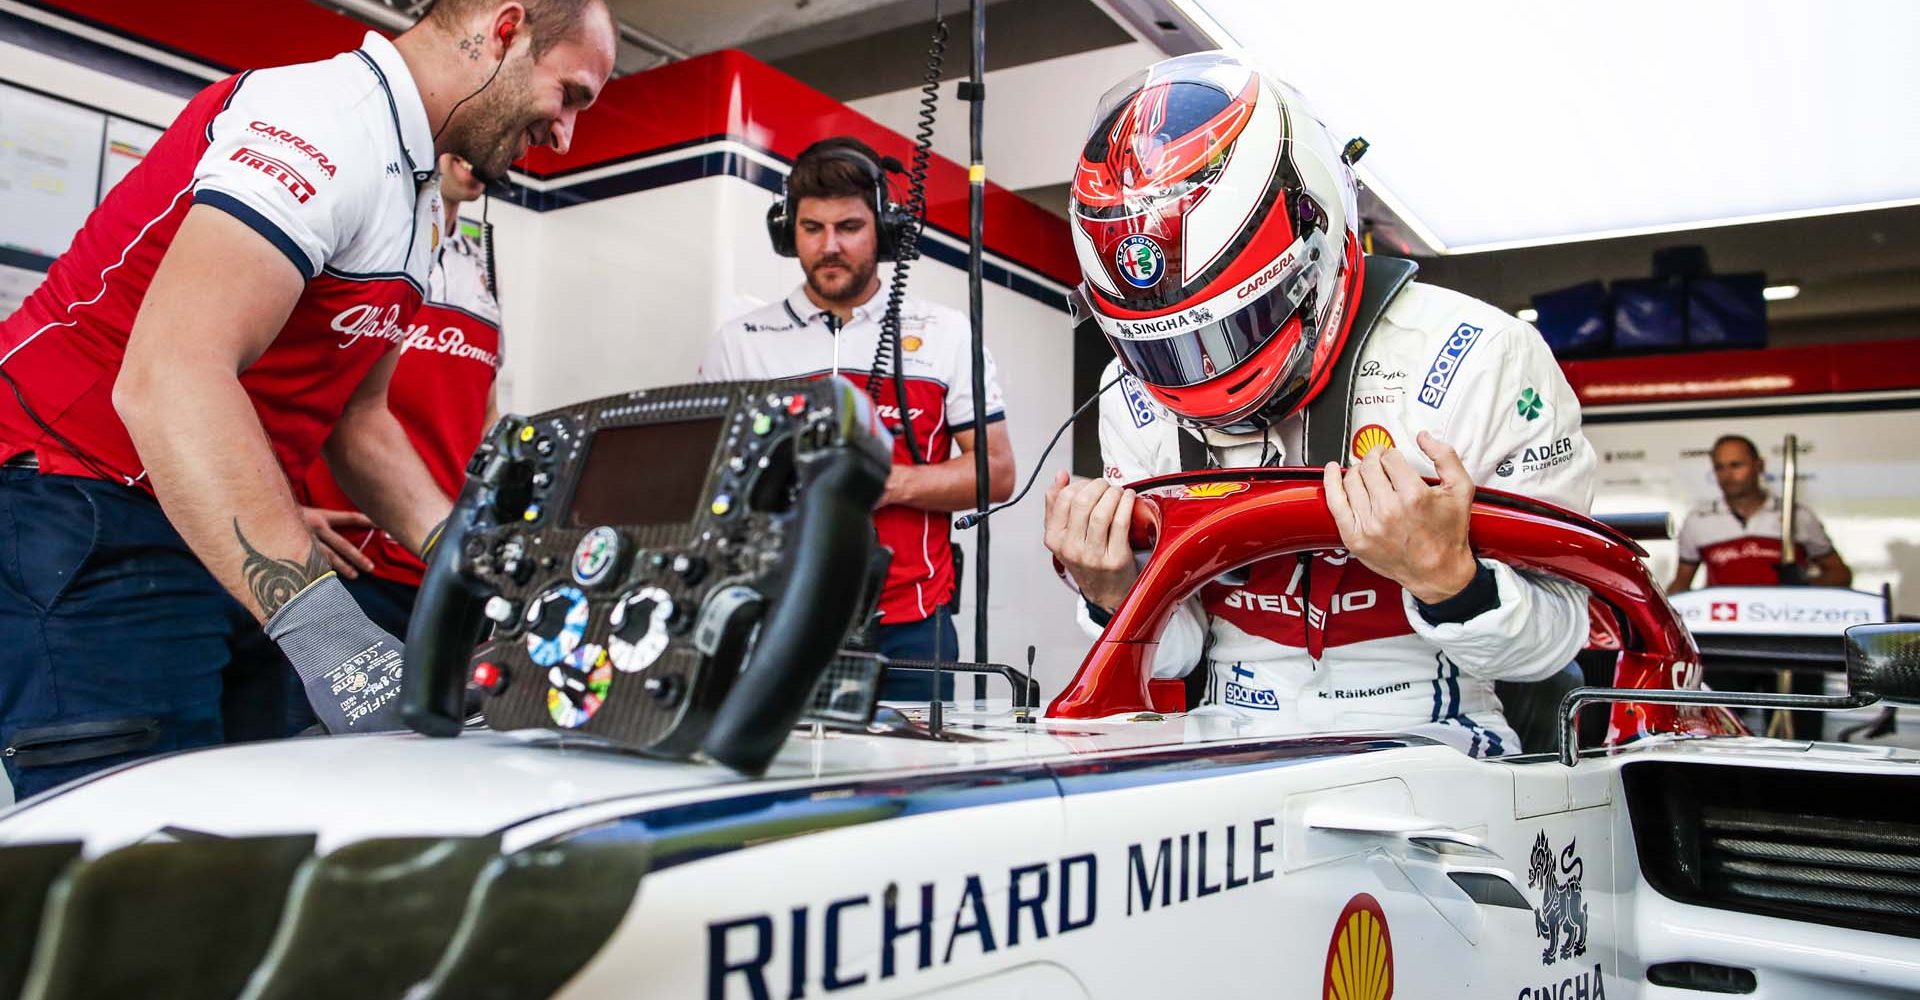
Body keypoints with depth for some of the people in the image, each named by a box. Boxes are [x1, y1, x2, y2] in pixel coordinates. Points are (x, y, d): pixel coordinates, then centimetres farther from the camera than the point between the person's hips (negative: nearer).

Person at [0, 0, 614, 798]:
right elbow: (167, 380, -30)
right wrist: (321, 625, -37)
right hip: (87, 512, -9)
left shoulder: (416, 203, 15)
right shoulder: (333, 116, -17)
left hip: (225, 541, 10)